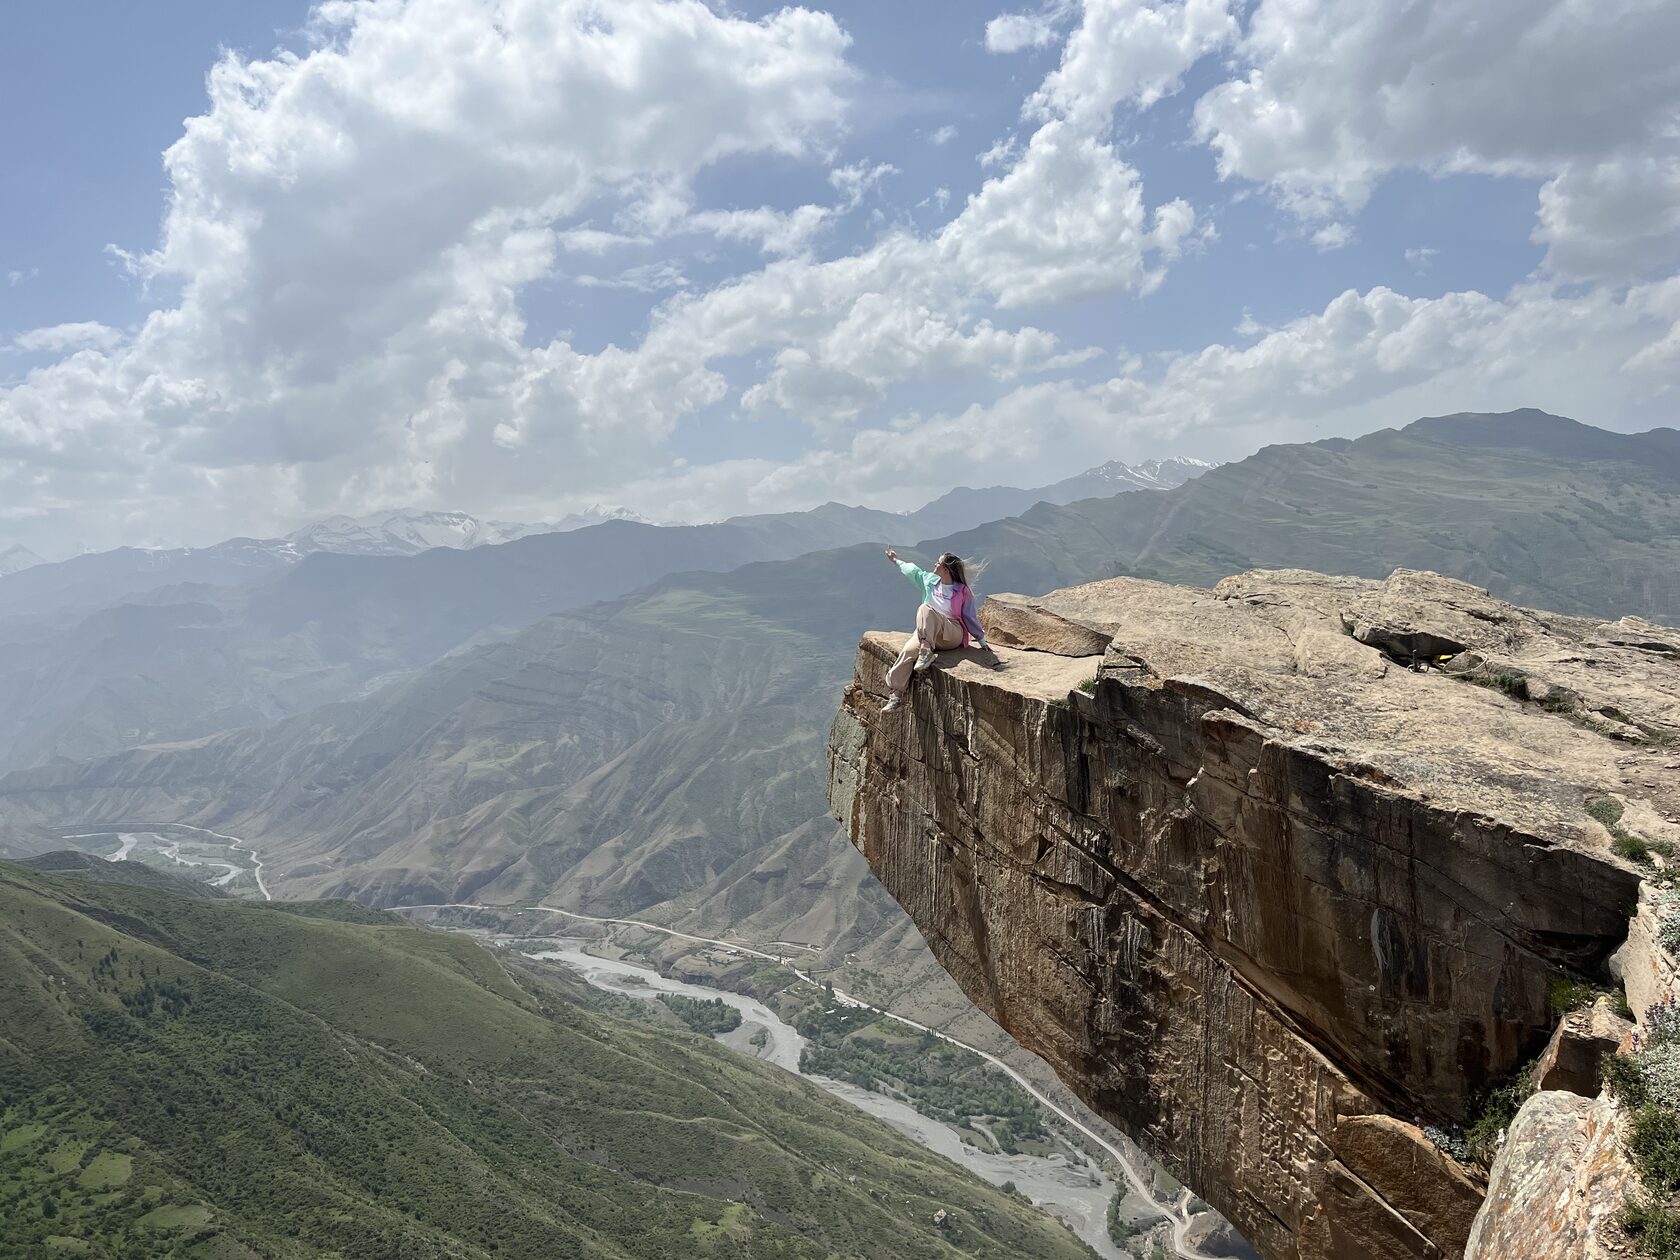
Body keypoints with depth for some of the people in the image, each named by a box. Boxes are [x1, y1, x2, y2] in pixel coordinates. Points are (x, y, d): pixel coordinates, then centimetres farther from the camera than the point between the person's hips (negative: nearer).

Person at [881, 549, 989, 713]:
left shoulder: (963, 592, -3)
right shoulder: (930, 580, 10)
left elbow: (970, 617, 3)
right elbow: (913, 570, 28)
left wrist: (981, 640, 5)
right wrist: (896, 560, 41)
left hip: (952, 634, -4)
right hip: (926, 631, 5)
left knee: (925, 609, -32)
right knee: (909, 650, -29)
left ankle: (926, 651, -44)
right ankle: (896, 694, -29)